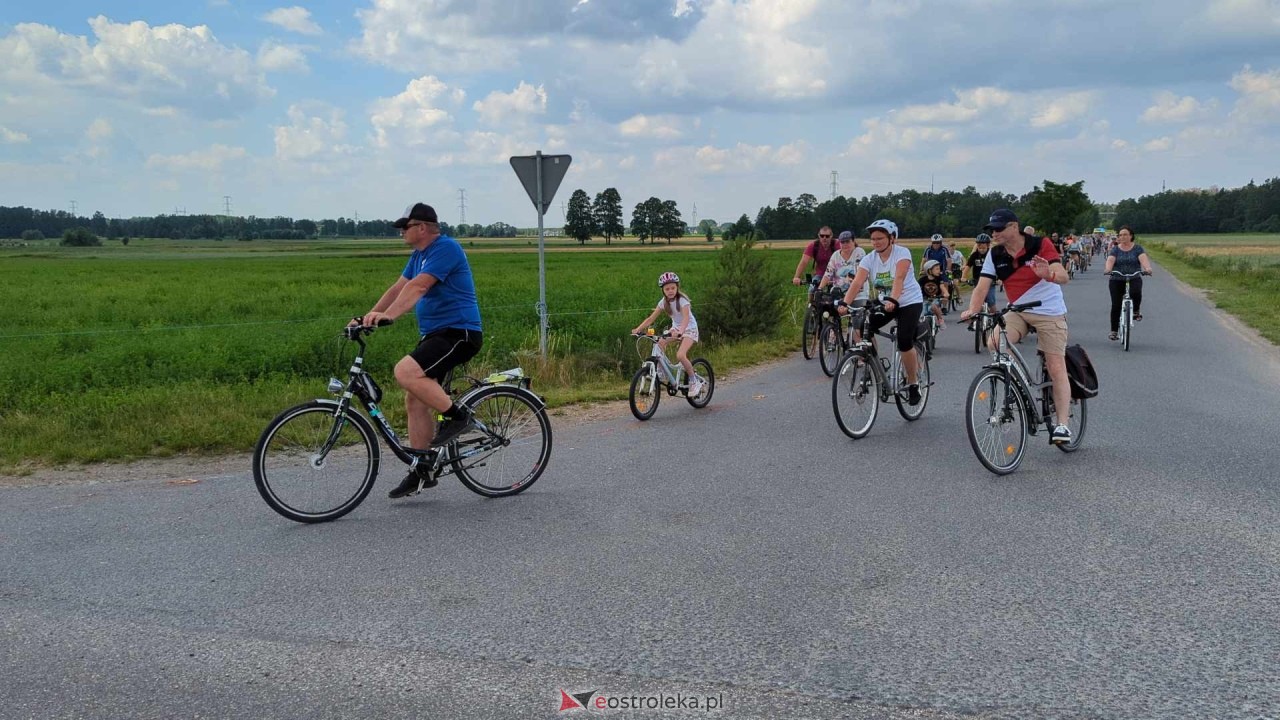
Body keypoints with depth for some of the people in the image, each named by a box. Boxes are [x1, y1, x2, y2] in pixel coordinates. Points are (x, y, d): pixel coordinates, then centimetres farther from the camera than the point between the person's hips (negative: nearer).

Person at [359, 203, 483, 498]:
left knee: (406, 372, -28)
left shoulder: (445, 248, -14)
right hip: (435, 334, 10)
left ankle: (456, 415, -11)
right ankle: (421, 471, 14)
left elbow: (418, 286, -26)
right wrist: (369, 316, 2)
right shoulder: (419, 255, 17)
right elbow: (399, 287, 13)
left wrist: (388, 315, -34)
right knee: (415, 401, 7)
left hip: (459, 333, -10)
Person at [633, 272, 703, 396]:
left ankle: (694, 382, -9)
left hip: (689, 329, -6)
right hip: (676, 328, 6)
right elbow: (651, 318, -8)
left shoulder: (682, 300, -22)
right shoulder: (664, 302, -6)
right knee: (659, 344, -19)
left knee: (680, 355, -26)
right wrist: (638, 329, -22)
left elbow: (686, 318, -37)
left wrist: (680, 332, -56)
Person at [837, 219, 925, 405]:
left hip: (909, 301, -5)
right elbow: (857, 283, -20)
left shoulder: (902, 253, -18)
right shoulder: (869, 259, -6)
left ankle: (913, 383, -1)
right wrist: (845, 303, -36)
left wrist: (893, 300, -51)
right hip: (884, 303, 5)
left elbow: (899, 279, -34)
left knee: (904, 342, -21)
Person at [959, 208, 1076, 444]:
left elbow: (1064, 277, -24)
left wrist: (1049, 274, -47)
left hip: (1050, 313, -4)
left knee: (1056, 368, -9)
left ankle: (1062, 424, -3)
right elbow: (982, 286, -10)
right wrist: (972, 309, -29)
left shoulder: (1041, 245, -15)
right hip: (1017, 312, 4)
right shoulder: (995, 255, -3)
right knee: (995, 341, -24)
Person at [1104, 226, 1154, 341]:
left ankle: (1136, 311, -3)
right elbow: (1110, 260, -12)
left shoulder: (1137, 248, 4)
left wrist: (1147, 268, -35)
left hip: (1134, 279, -1)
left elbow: (1143, 259, -13)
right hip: (1116, 280, 1)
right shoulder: (1115, 249, 5)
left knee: (1135, 293, -33)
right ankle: (1114, 330, 8)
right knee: (1116, 305, -3)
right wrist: (1108, 269, -35)